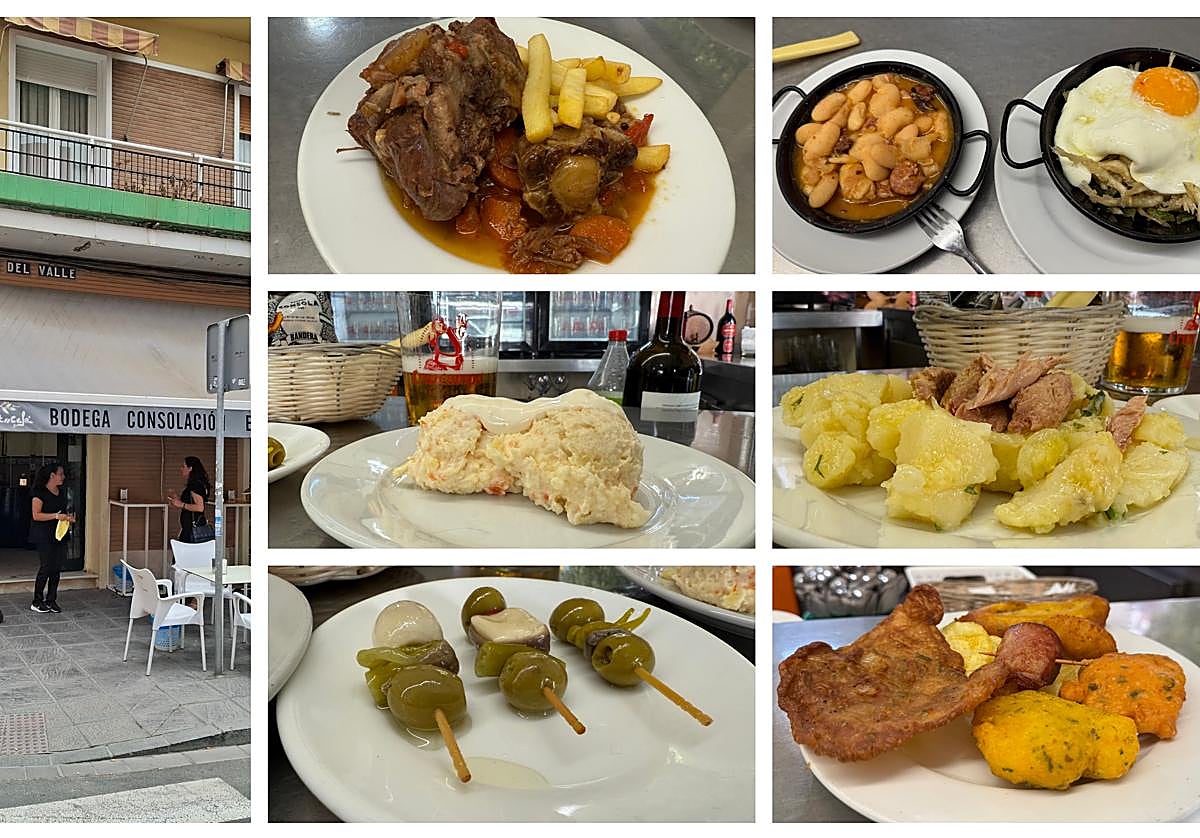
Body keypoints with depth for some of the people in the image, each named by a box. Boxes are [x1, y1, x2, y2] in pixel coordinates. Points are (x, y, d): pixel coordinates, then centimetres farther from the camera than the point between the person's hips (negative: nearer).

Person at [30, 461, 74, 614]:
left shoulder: (62, 492, 12)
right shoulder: (40, 492, -11)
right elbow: (36, 515, -16)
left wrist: (68, 517, 3)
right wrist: (56, 516, -24)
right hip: (44, 535, -7)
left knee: (57, 568, 6)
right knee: (46, 567, -6)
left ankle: (51, 600, 15)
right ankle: (37, 602, 5)